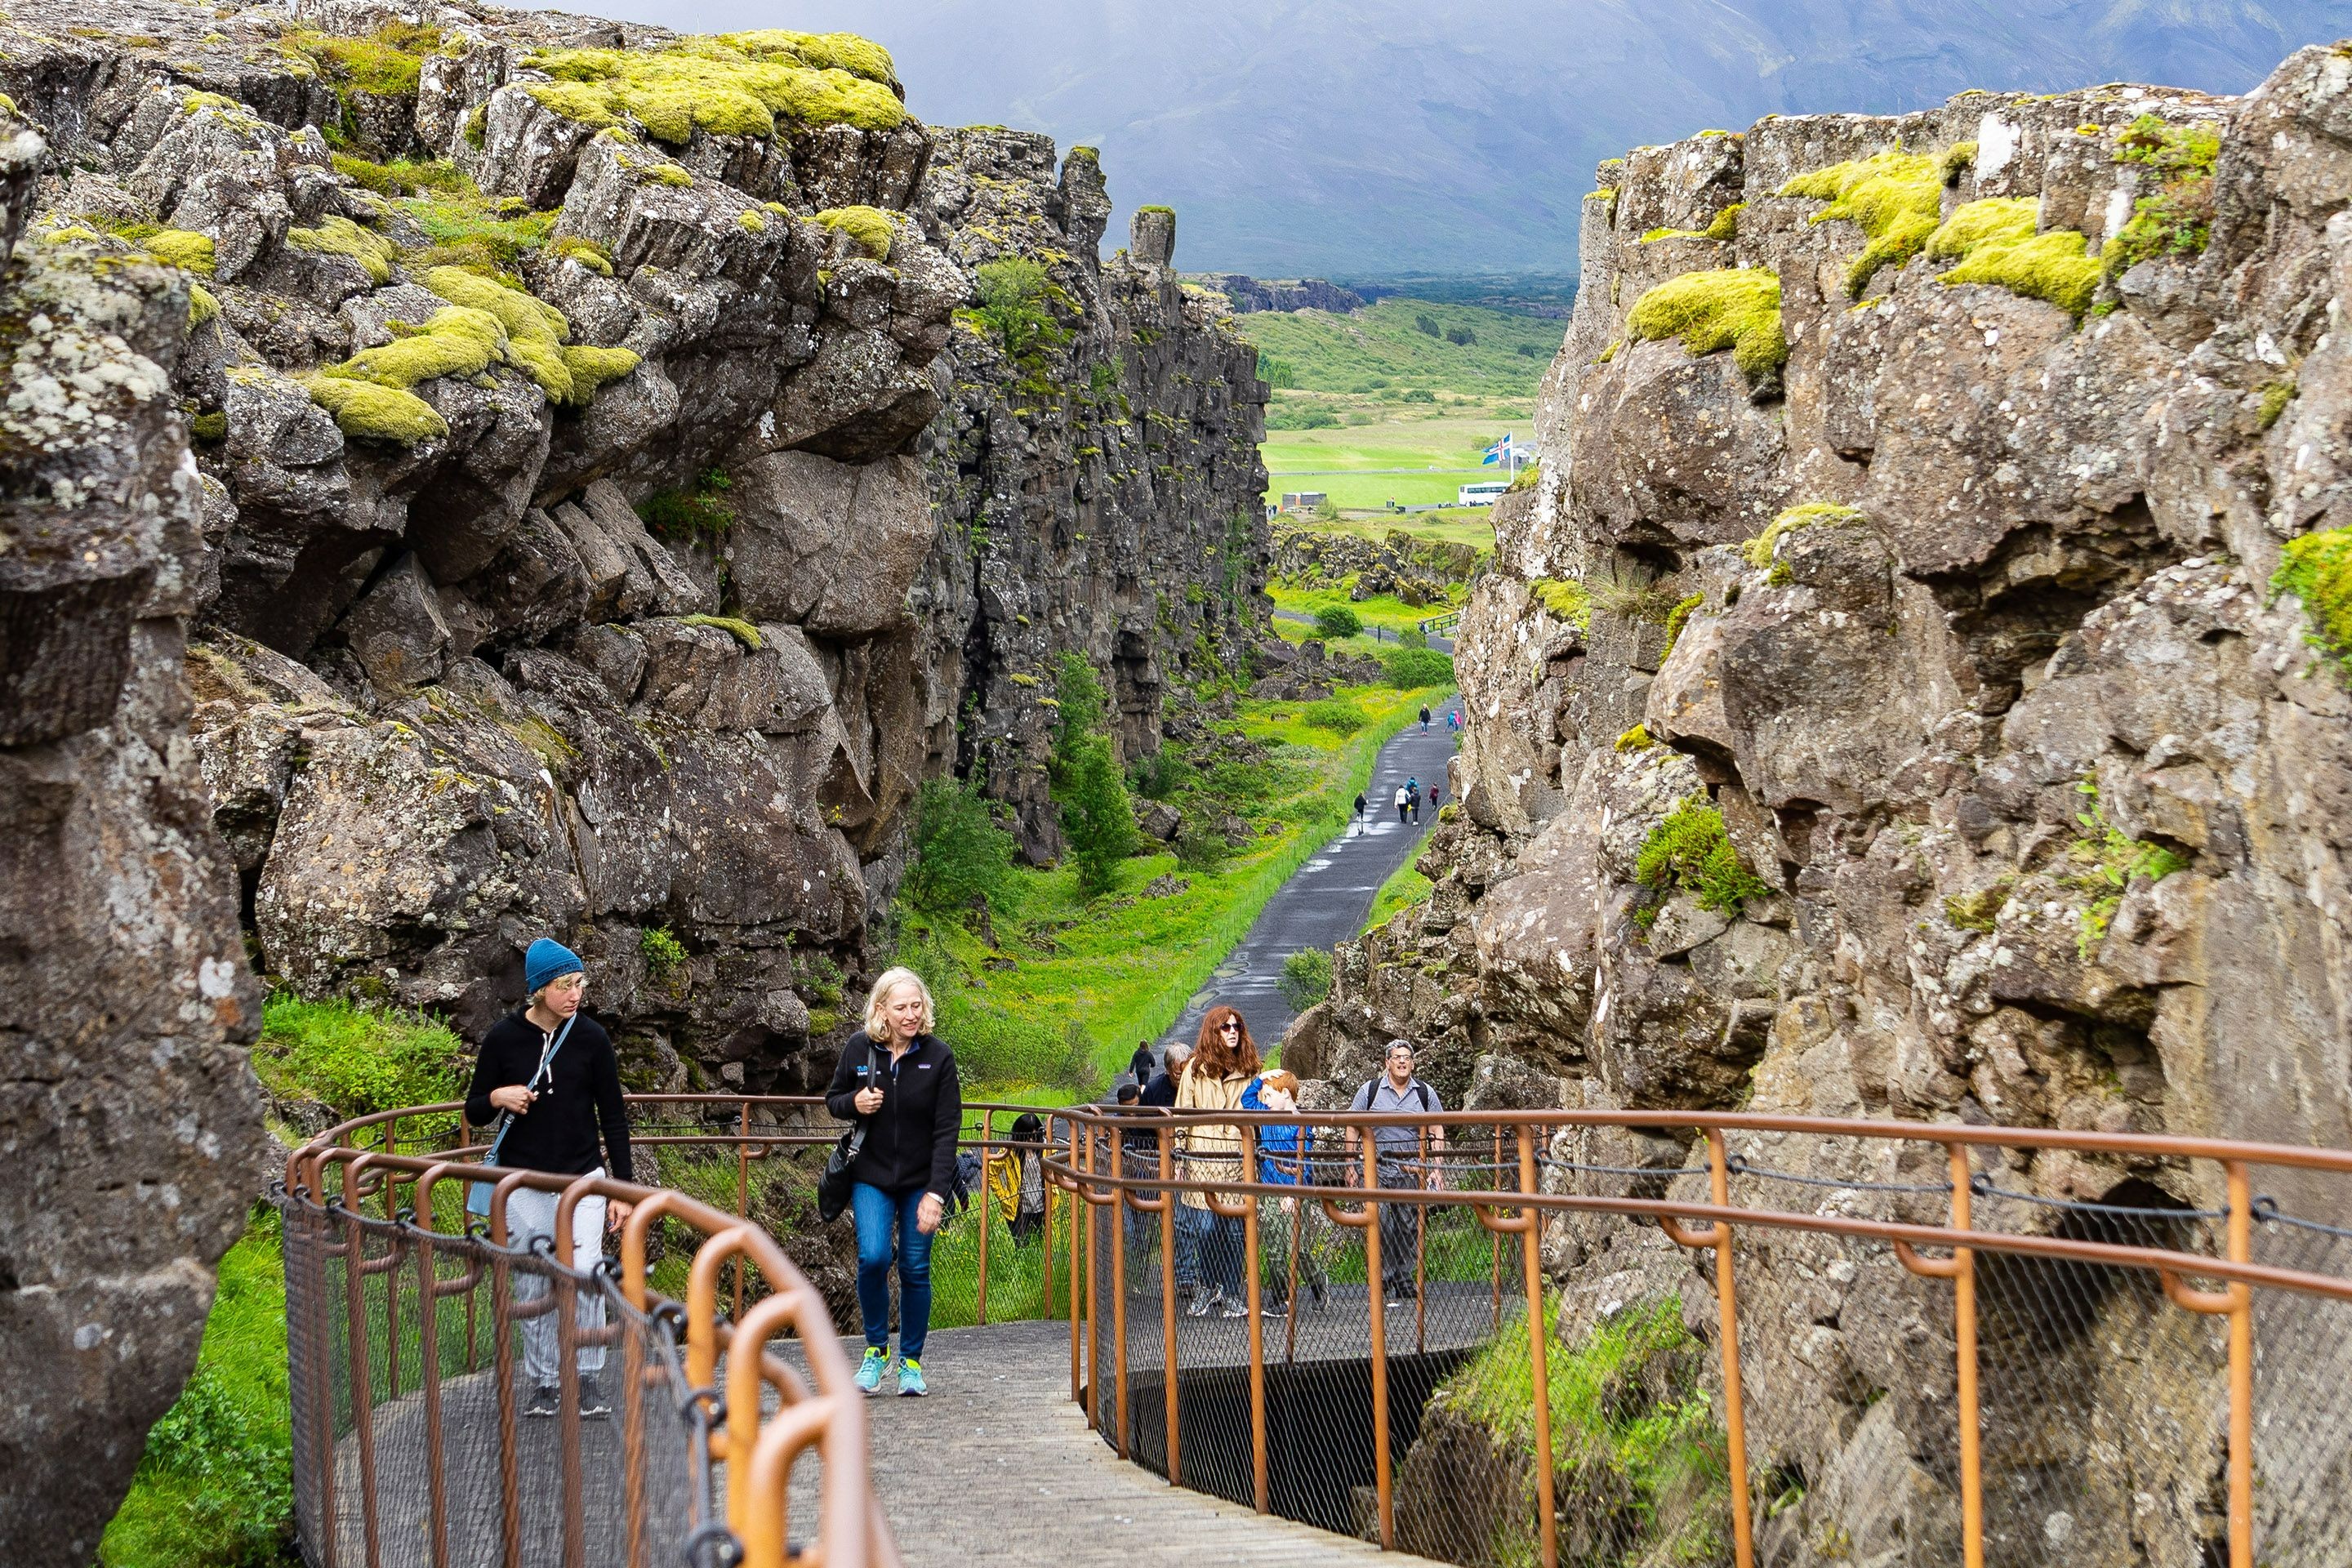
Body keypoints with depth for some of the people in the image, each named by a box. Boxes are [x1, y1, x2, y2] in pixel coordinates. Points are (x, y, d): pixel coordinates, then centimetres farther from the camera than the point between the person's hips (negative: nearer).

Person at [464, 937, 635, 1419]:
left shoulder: (591, 1037, -3)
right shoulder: (503, 1037, -5)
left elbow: (613, 1116, 3)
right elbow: (474, 1112, 4)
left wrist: (622, 1187, 0)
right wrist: (497, 1098, -19)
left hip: (582, 1179, 0)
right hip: (523, 1182, 0)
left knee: (584, 1276, -12)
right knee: (532, 1286, 4)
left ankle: (588, 1380, 1)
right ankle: (541, 1383, 16)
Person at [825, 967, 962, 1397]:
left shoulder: (938, 1056, -10)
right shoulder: (859, 1048, -6)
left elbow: (947, 1130, -10)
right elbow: (833, 1099, 9)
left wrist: (935, 1194, -17)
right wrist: (854, 1103, -16)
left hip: (922, 1180, 0)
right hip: (871, 1176, 0)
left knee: (915, 1268, 1)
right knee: (873, 1257, -16)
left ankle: (911, 1361, 19)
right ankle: (876, 1349, 6)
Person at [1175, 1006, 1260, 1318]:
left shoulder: (1248, 1070, 10)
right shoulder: (1196, 1068, 4)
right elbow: (1182, 1113, 6)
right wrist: (1177, 1157, 1)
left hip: (1238, 1158, 1)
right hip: (1202, 1159, -1)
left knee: (1235, 1229, 0)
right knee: (1206, 1228, -2)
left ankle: (1232, 1293, 9)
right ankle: (1210, 1288, 14)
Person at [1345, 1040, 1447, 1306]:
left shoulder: (1425, 1093, 8)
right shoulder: (1370, 1091, 4)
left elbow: (1437, 1133, 9)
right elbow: (1352, 1128, 6)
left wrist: (1436, 1169, 0)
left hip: (1412, 1169, 2)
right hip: (1378, 1167, -2)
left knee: (1409, 1226, 3)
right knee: (1379, 1222, -12)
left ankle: (1403, 1280, 13)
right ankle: (1384, 1279, -7)